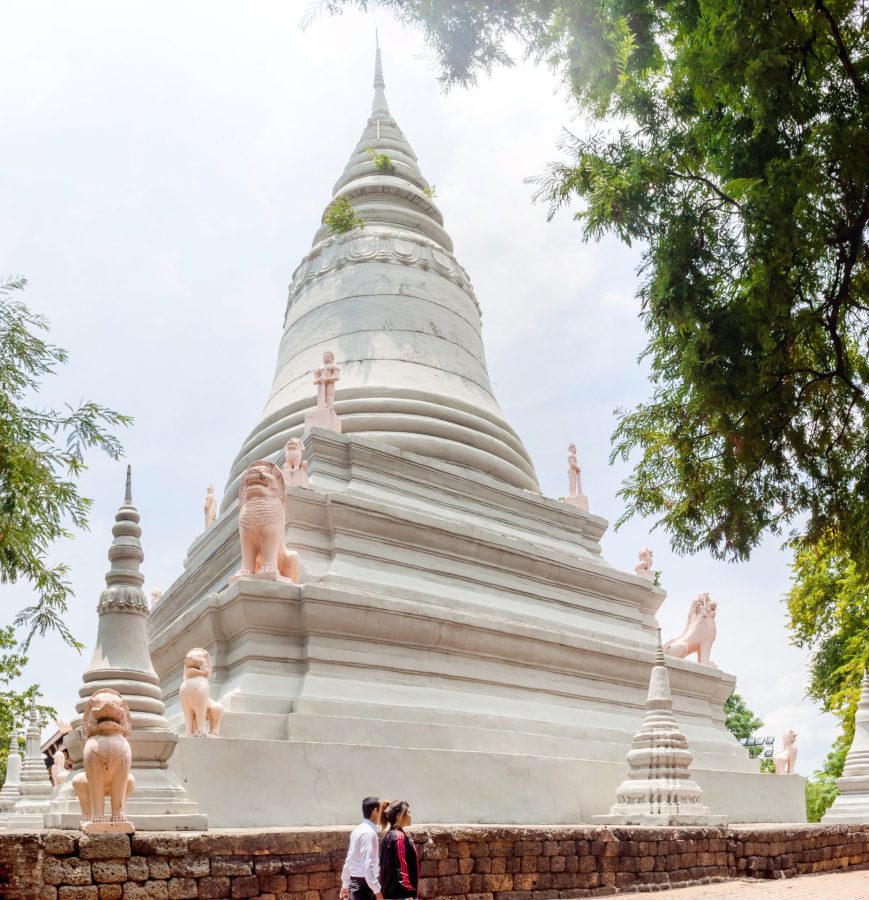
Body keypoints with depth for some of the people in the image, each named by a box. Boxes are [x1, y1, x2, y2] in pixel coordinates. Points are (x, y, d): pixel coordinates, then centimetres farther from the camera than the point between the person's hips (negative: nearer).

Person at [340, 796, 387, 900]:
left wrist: (345, 884, 24)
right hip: (365, 883, -9)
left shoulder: (358, 830, 11)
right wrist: (377, 890, -21)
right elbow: (368, 864, -23)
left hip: (355, 882, 9)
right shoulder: (369, 832, -17)